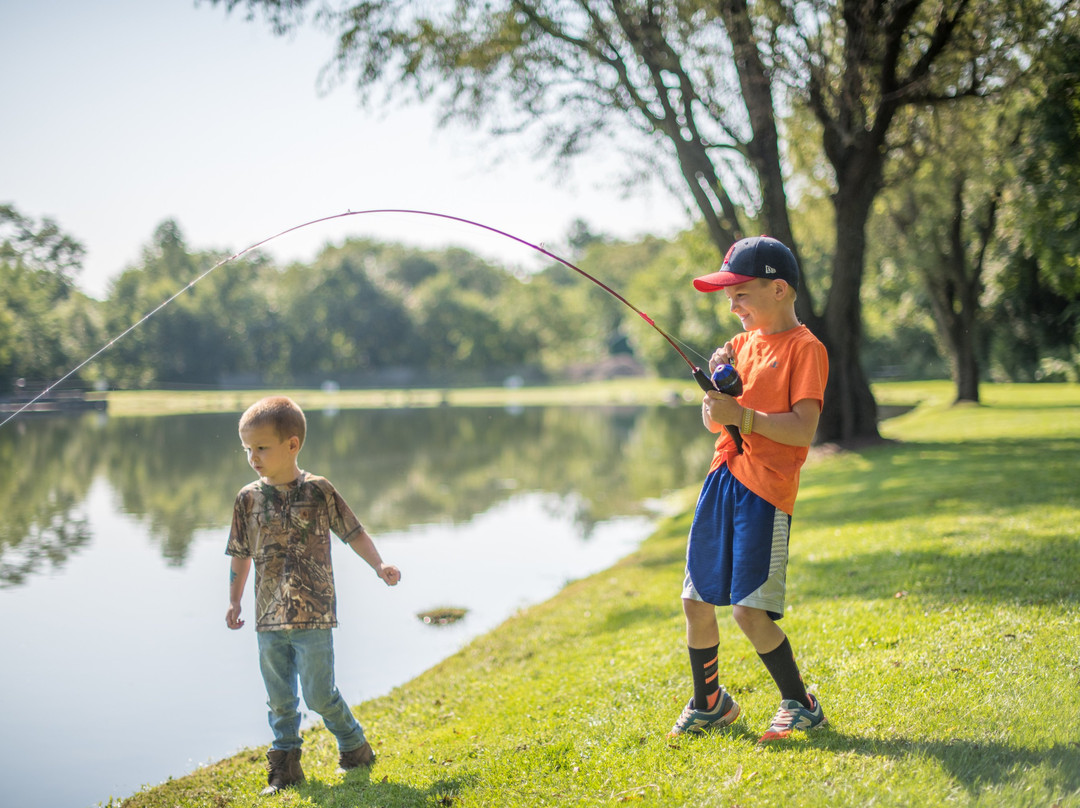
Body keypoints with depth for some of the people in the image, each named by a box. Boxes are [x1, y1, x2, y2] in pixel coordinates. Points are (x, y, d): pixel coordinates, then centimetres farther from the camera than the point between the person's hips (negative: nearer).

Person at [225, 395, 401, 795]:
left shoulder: (318, 490, -4)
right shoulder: (248, 498, 4)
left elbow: (354, 533, 4)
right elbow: (241, 554, 13)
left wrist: (379, 566, -5)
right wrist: (234, 601, 15)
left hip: (313, 615, -3)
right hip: (269, 617, 3)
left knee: (319, 694, -1)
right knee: (279, 698, 8)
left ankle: (355, 748, 21)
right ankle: (285, 766, 19)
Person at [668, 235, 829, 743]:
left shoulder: (804, 348, -8)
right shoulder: (744, 342, 15)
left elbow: (802, 430, -18)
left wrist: (739, 414, -21)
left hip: (765, 491, -8)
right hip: (723, 480, 8)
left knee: (750, 610, -12)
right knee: (696, 600, 10)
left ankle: (800, 706, 8)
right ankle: (709, 703, 29)